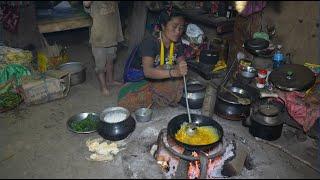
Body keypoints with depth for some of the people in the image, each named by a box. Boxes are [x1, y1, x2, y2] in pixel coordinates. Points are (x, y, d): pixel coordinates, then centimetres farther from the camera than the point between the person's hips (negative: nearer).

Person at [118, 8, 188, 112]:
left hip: (160, 81, 6)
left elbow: (182, 66, -1)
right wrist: (174, 72, -54)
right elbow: (147, 71, -40)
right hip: (140, 79, -6)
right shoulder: (150, 42, -25)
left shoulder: (177, 43, -5)